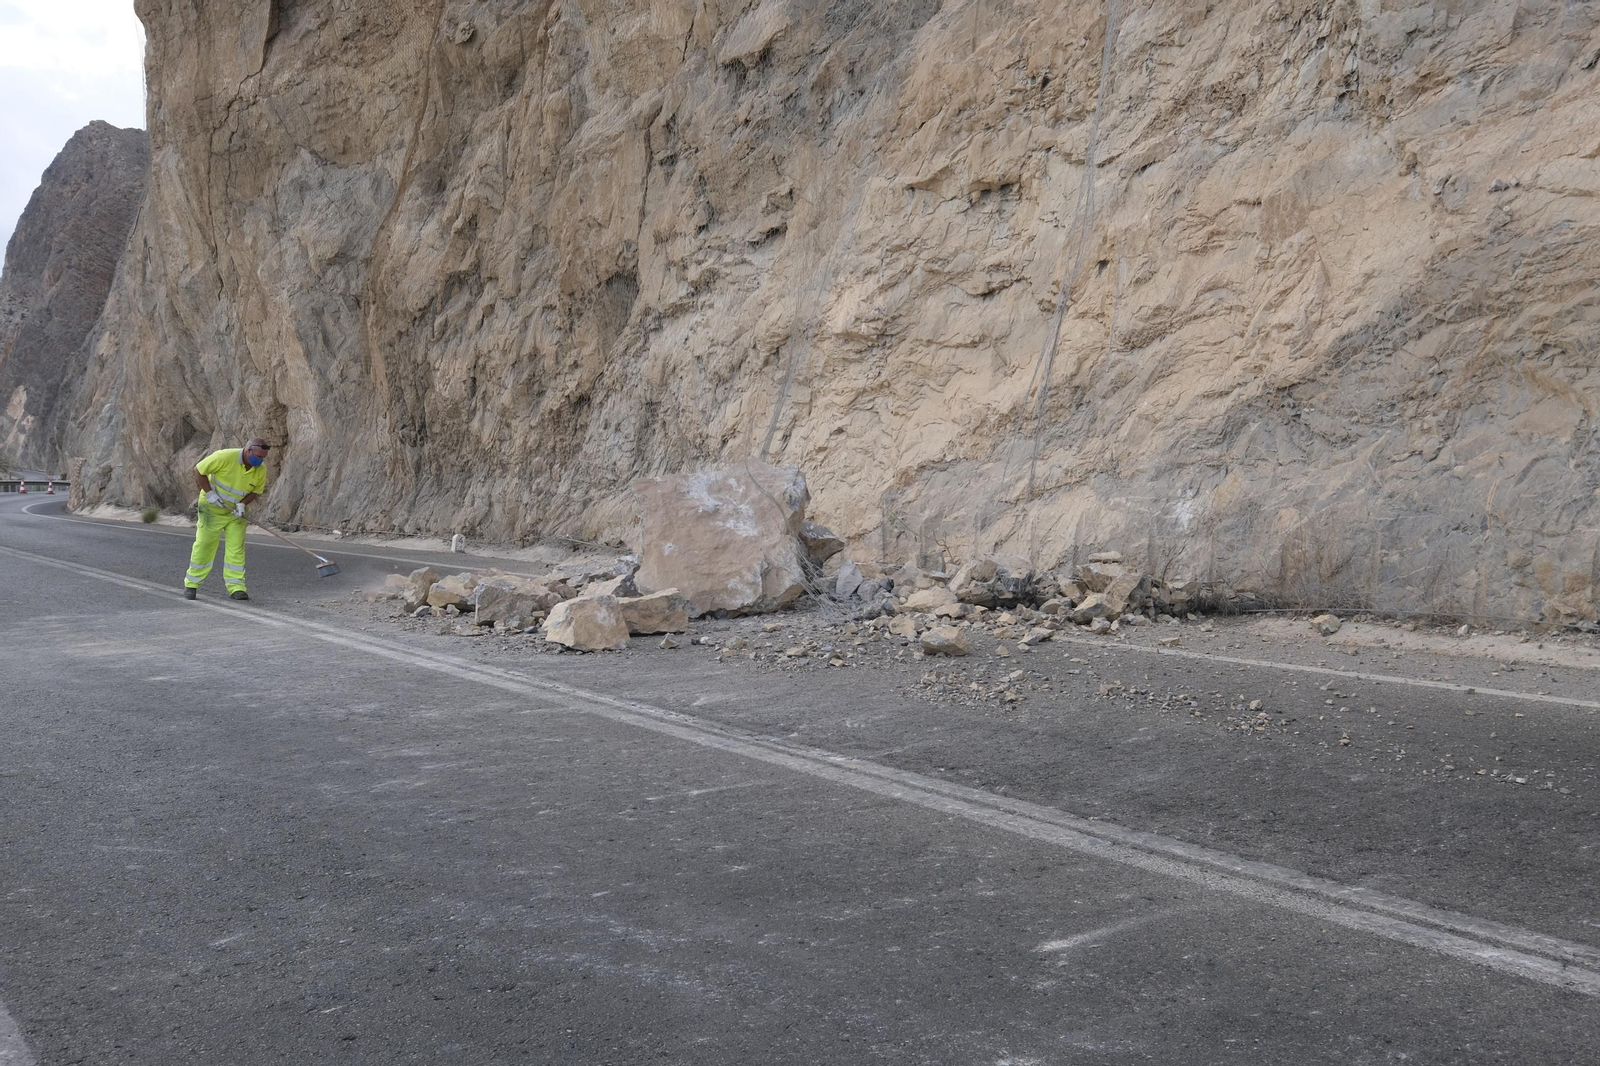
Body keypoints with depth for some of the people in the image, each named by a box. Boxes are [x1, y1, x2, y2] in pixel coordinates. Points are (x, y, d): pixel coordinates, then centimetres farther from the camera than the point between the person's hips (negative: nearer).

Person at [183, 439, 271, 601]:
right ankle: (191, 585, 13)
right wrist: (209, 493, -21)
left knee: (236, 548, -3)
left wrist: (242, 504, -15)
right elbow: (199, 470, -17)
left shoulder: (261, 470, -10)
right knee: (203, 546, 1)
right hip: (212, 508, -4)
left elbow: (256, 491, 3)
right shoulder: (225, 457, -26)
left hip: (235, 512, 4)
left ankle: (236, 587, 0)